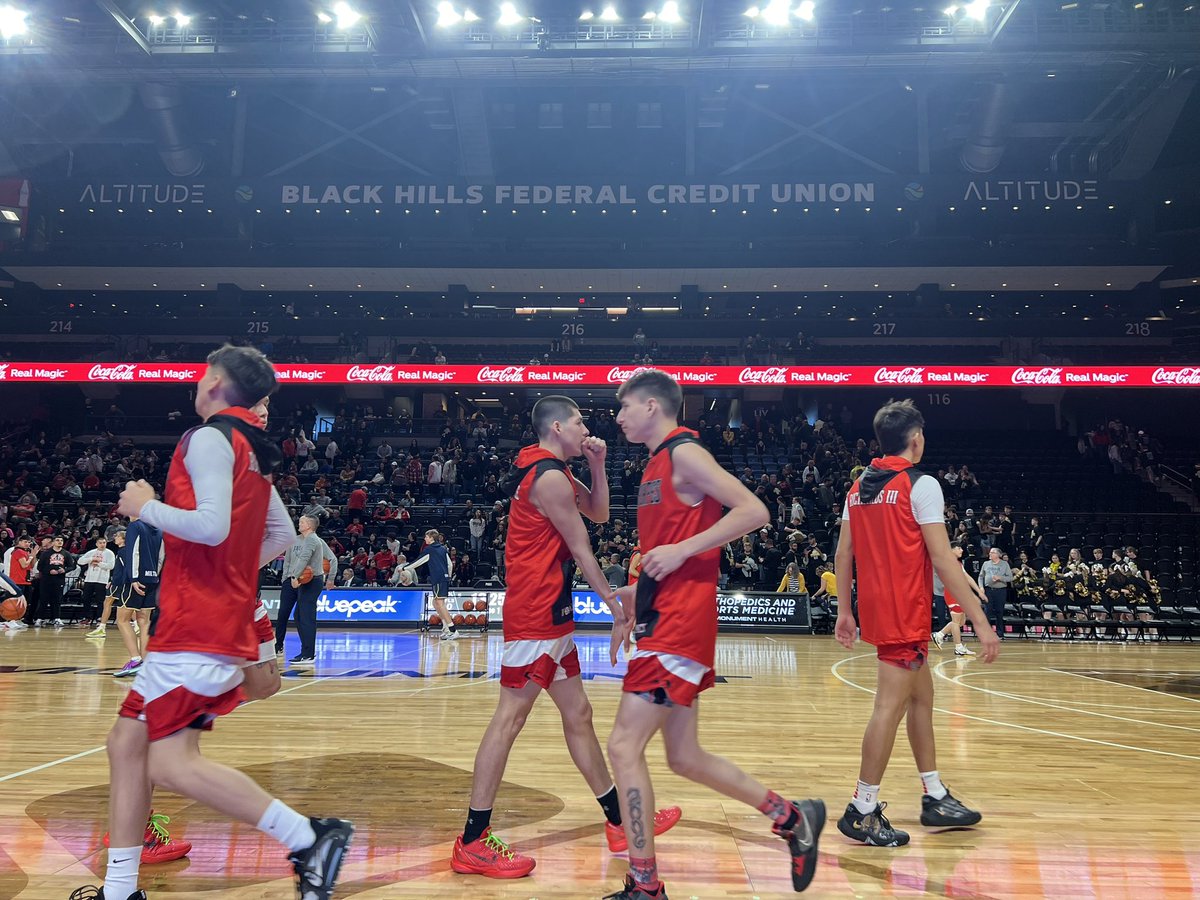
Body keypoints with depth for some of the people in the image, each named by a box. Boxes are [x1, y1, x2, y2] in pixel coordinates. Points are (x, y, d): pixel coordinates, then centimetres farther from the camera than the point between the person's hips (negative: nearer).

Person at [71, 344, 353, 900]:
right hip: (225, 620, 10)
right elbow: (283, 535, 24)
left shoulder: (210, 437, -9)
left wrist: (145, 506, -8)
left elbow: (211, 525, -23)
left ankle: (310, 838, -11)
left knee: (171, 763, -12)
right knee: (128, 741, 15)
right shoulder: (251, 451, 18)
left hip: (197, 625, -10)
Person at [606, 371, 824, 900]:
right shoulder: (657, 464, 18)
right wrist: (639, 593, 14)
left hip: (680, 623, -10)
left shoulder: (684, 452, -9)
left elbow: (753, 511, -18)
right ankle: (791, 818, 28)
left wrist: (681, 551, -21)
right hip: (667, 619, 10)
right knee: (685, 758, 14)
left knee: (624, 745, -8)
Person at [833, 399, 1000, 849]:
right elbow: (943, 561, -16)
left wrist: (845, 611, 18)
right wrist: (981, 622, -13)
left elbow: (843, 554, 12)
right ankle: (862, 812, 2)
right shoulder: (920, 484, -11)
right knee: (891, 704, -3)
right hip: (904, 612, -8)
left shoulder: (859, 486, 11)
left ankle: (935, 798, 29)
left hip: (875, 607, 8)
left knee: (921, 695, 19)